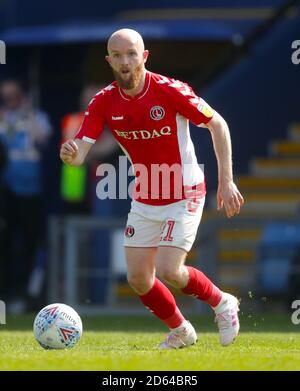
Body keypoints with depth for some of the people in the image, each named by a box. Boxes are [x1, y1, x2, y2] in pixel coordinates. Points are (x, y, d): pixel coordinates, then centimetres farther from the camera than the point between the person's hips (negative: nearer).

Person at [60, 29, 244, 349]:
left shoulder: (170, 91, -20)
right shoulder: (104, 102, -9)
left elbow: (218, 125, -12)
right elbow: (79, 153, -15)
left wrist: (226, 181, -16)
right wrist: (69, 153, -41)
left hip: (184, 196, -5)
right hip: (144, 200, 5)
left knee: (168, 271, -17)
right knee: (138, 279, 2)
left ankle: (222, 303, 11)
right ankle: (180, 331, 28)